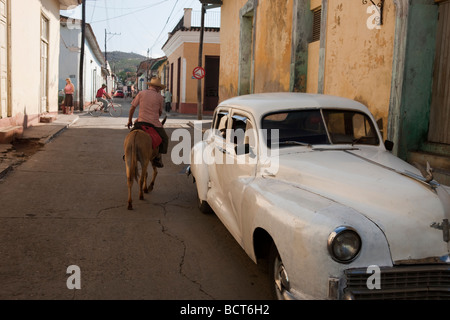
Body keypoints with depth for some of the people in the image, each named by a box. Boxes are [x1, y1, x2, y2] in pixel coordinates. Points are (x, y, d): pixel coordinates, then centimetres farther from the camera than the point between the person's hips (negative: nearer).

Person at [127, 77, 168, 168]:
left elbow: (132, 108, 5)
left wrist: (130, 120, 16)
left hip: (140, 122, 3)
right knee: (164, 139, 16)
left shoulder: (141, 93, 3)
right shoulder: (160, 97, 0)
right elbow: (160, 112, 9)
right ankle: (157, 158, 5)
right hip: (154, 123, -2)